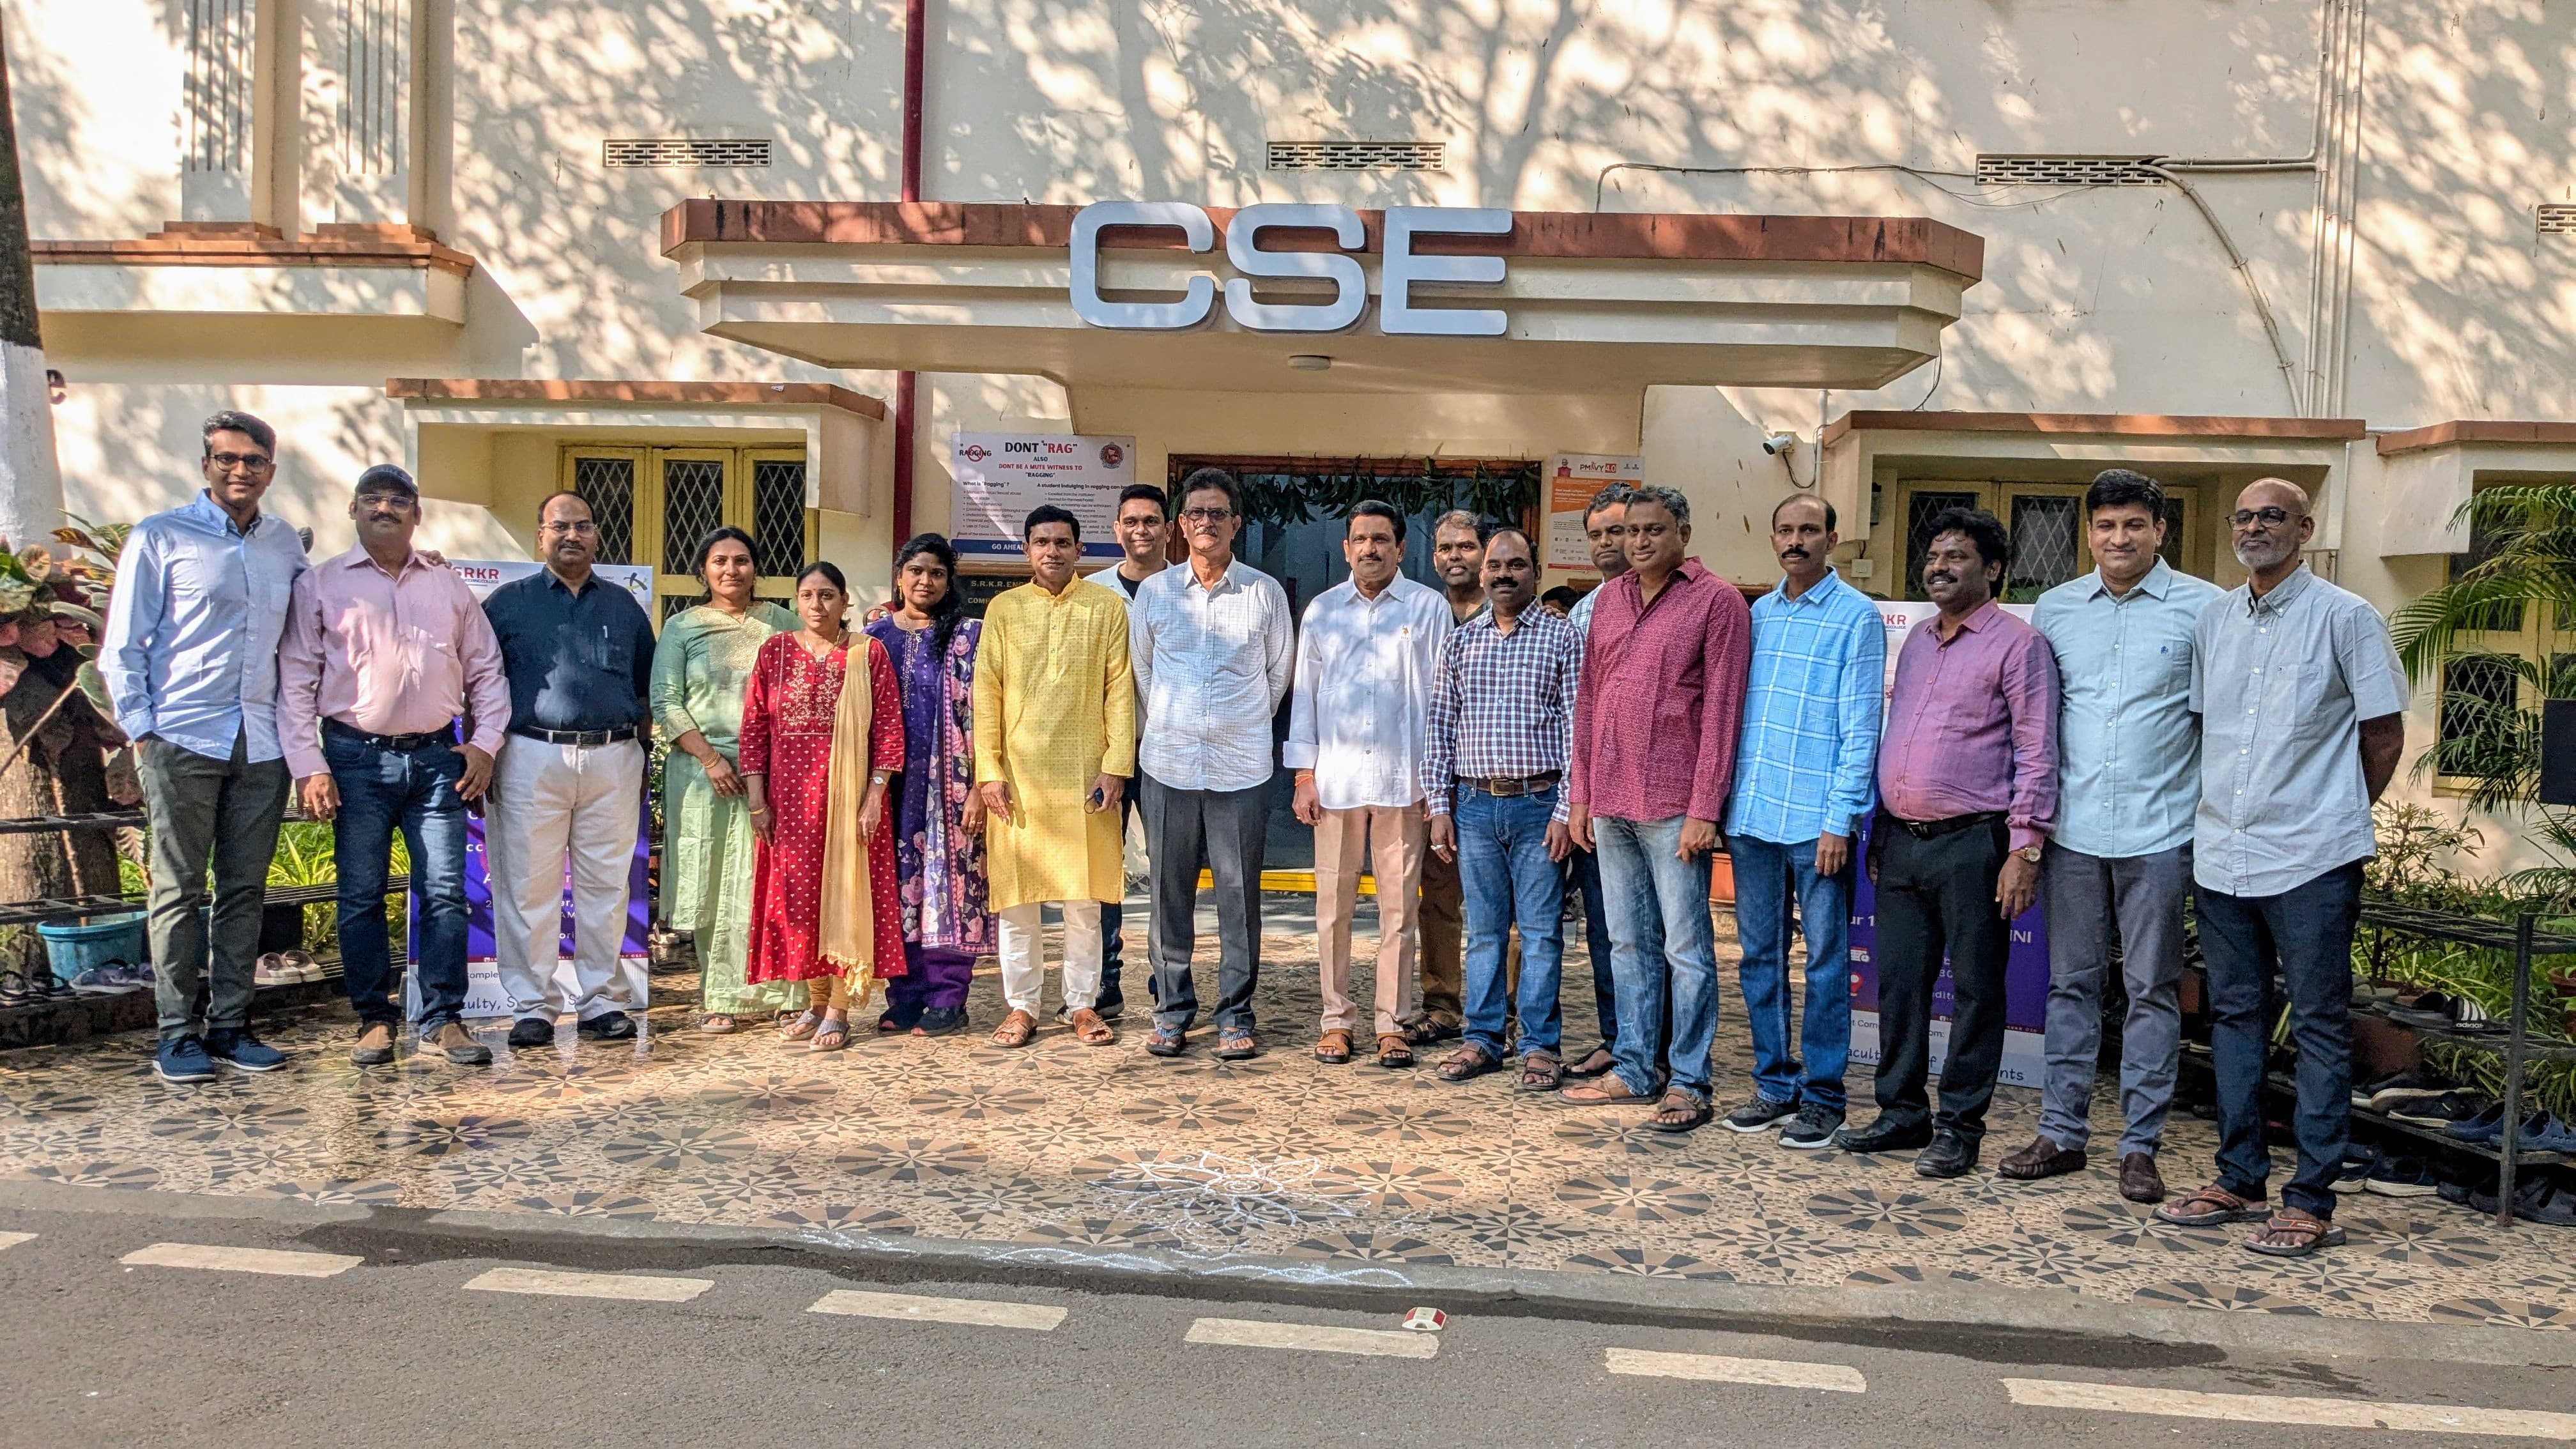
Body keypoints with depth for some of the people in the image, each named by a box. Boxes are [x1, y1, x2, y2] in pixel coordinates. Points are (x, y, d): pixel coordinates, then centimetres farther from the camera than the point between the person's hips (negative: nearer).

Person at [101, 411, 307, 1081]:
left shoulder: (285, 543, 13)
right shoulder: (160, 538, 2)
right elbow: (121, 647, 2)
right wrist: (140, 730, -5)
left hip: (262, 743, 4)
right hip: (183, 740, -4)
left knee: (245, 889, 7)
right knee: (179, 890, 0)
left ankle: (230, 1025, 15)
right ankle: (178, 1034, 6)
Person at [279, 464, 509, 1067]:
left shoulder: (449, 587, 12)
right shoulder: (321, 585, 5)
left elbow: (486, 670, 15)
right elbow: (295, 680, 1)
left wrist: (484, 743, 3)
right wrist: (308, 767, -7)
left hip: (436, 757, 2)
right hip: (356, 757, -2)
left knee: (445, 892, 0)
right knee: (361, 896, 4)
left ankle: (443, 1019, 9)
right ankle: (374, 1018, 15)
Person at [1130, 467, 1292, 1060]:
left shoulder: (1265, 593, 2)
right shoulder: (1154, 592, 5)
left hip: (1241, 767, -1)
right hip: (1168, 764, 1)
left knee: (1240, 894, 2)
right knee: (1169, 893, 6)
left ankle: (1236, 1015, 12)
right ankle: (1172, 1010, 17)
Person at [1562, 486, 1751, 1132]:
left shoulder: (1717, 600, -5)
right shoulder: (1610, 598, 13)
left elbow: (1721, 710, -9)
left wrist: (1704, 810, -14)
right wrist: (1581, 793, 11)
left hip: (1673, 805, -6)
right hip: (1611, 802, 6)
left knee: (1686, 948, 0)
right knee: (1627, 942, 13)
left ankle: (1687, 1082, 8)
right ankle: (1635, 1069, 23)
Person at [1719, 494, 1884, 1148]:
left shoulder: (1857, 616, -3)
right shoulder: (1757, 614, 13)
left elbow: (1861, 728, -8)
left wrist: (1840, 819, -13)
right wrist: (1722, 801, 9)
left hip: (1818, 819, -5)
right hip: (1752, 816, 6)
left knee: (1825, 960, 3)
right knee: (1759, 956, 11)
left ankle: (1822, 1096, 13)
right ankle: (1775, 1085, 22)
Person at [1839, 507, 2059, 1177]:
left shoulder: (2018, 643, -5)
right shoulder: (1916, 640, 17)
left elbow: (2037, 753, -9)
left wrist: (2025, 849, -15)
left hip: (1971, 844, -7)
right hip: (1901, 841, 7)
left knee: (1975, 988, 3)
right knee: (1898, 981, 10)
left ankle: (1959, 1126, 11)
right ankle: (1901, 1112, 21)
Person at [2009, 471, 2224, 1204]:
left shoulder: (2204, 608, -1)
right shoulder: (2054, 609, 9)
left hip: (2157, 831, -3)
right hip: (2072, 827, 3)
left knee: (2153, 989, 4)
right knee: (2071, 983, 9)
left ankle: (2140, 1145, 12)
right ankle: (2062, 1132, 18)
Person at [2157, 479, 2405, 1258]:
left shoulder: (2344, 617, -4)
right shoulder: (2212, 620, 10)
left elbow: (2384, 734, 1)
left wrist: (2332, 815, 6)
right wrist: (2221, 807, 12)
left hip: (2311, 859, -5)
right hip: (2221, 851, 6)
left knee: (2320, 1025, 1)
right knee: (2234, 1016, 12)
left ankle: (2312, 1202, 5)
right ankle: (2239, 1181, 22)